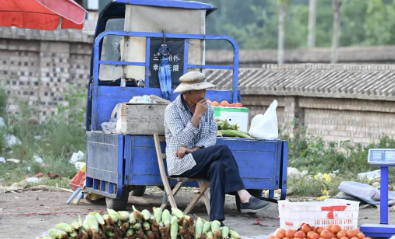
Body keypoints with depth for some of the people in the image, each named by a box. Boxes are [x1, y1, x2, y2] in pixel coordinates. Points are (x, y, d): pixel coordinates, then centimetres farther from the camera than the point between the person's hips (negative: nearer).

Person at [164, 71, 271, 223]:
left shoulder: (208, 109, 13)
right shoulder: (172, 110, -4)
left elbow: (212, 136, 3)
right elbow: (182, 140, -17)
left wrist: (194, 149, -16)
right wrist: (197, 115, -18)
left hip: (199, 163, 5)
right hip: (180, 163, -5)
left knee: (218, 166, -34)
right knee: (223, 150, -27)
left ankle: (216, 220, -45)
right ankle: (245, 198, -34)